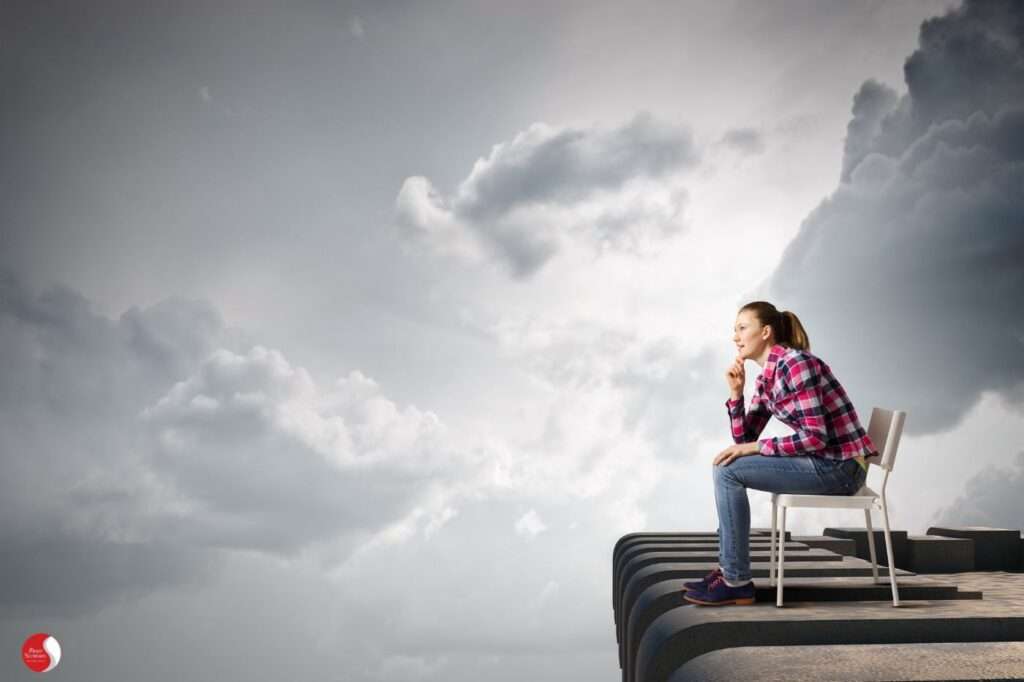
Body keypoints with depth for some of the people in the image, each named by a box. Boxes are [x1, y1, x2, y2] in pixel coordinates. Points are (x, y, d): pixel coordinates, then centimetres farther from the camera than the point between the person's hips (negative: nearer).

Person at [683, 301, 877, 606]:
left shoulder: (795, 363, -17)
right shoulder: (765, 378, 11)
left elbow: (815, 437, -23)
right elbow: (744, 439, 11)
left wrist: (755, 447, -18)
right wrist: (735, 392, -1)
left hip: (840, 466, -10)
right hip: (822, 463, 10)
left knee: (727, 471, -16)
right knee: (728, 467, 15)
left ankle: (737, 583, -10)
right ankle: (727, 569, 14)